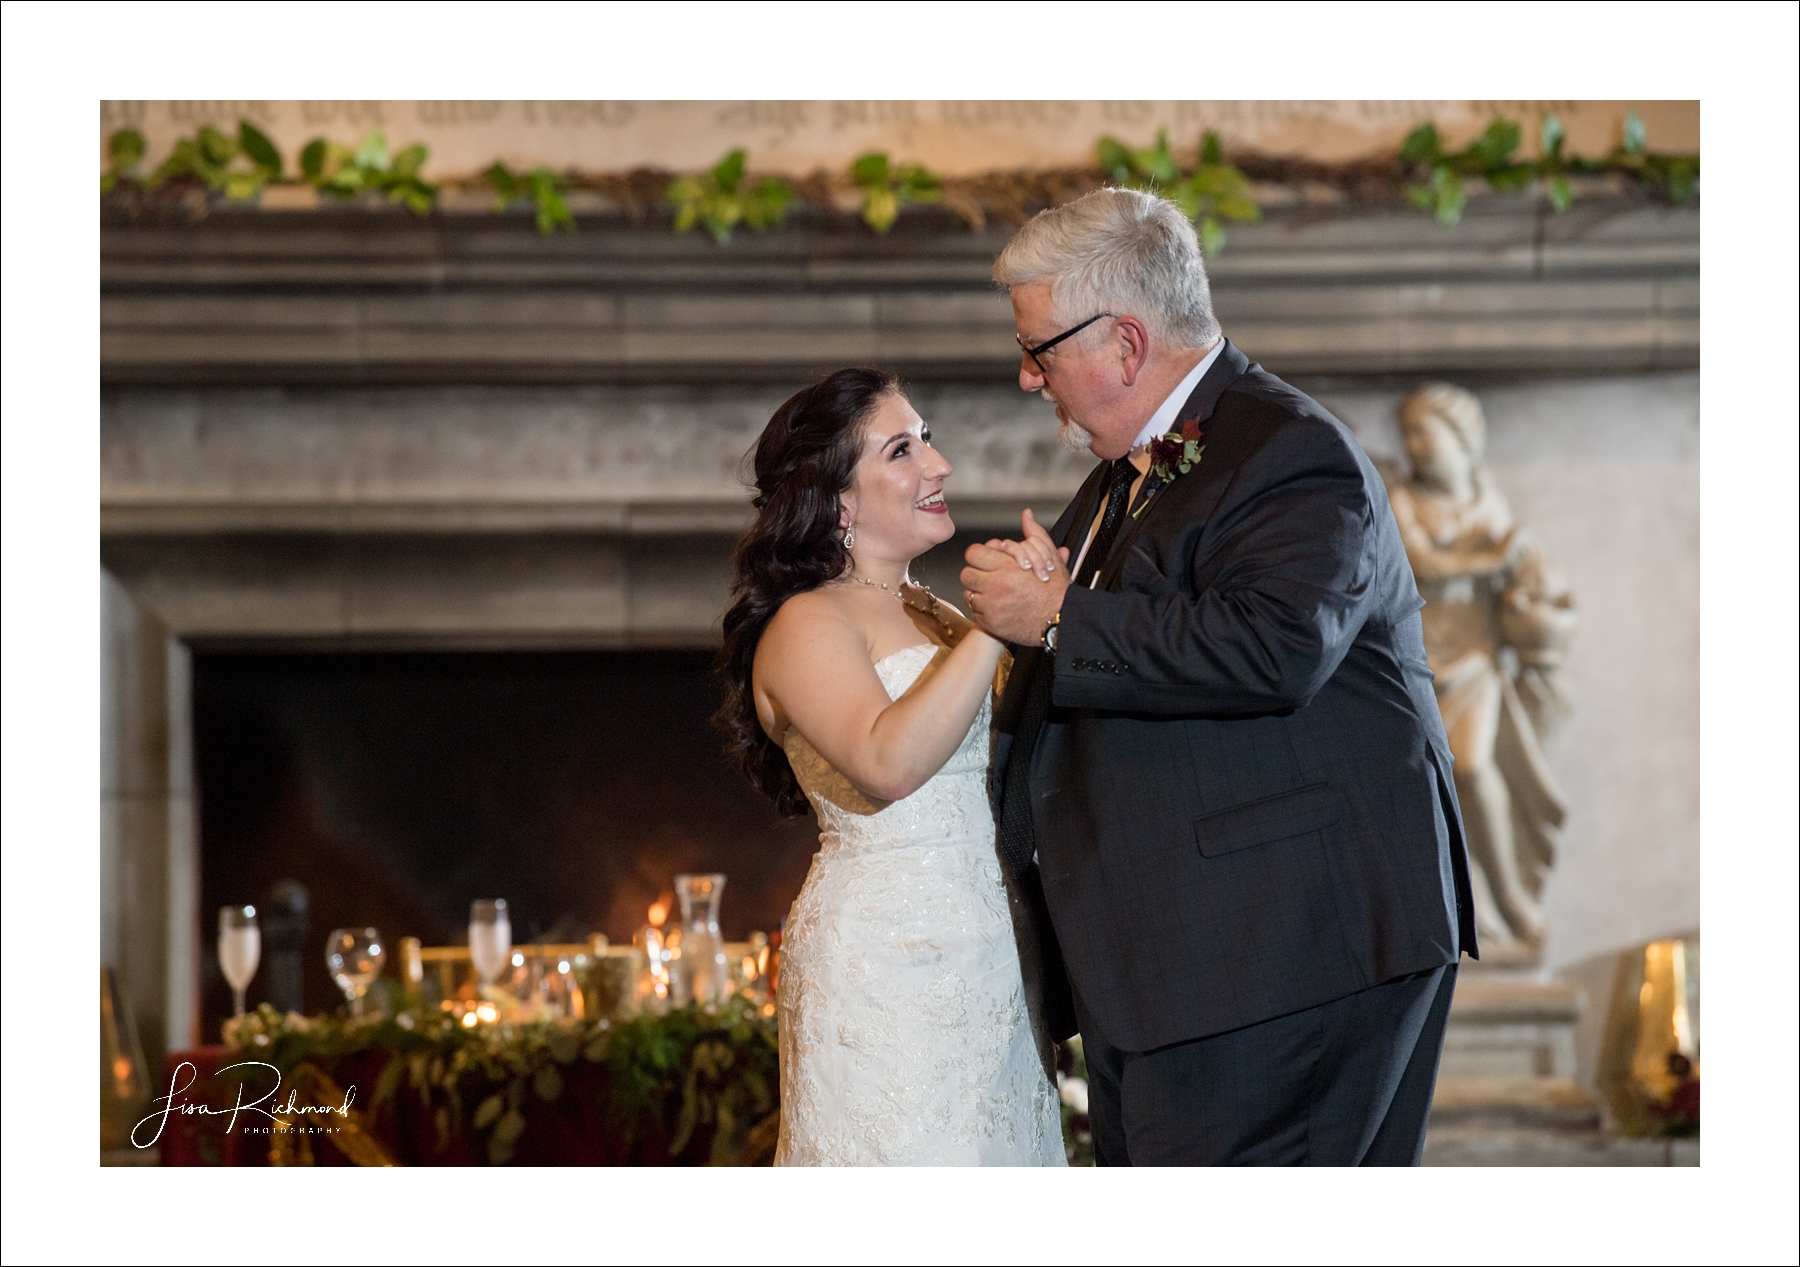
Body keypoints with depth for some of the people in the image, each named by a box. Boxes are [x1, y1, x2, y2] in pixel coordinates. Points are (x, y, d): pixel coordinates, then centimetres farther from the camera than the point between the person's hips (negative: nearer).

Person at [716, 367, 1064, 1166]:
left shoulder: (936, 618, 18)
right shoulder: (806, 625, -9)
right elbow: (888, 763, -26)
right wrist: (993, 626, -25)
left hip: (985, 969, 8)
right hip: (884, 968, -8)